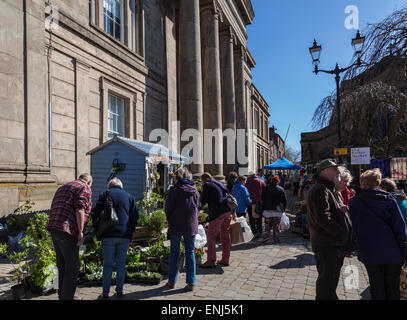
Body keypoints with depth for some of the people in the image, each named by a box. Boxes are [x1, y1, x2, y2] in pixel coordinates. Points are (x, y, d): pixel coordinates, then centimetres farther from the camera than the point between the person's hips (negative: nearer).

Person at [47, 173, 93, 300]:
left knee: (62, 265, 17)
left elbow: (53, 210, 23)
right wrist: (80, 232, -15)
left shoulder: (62, 188, 26)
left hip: (54, 230, 9)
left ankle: (63, 295, 26)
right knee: (72, 266, -2)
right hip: (67, 232, -9)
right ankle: (67, 297, 1)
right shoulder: (85, 188, -1)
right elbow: (79, 209, -15)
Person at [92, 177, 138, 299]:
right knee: (121, 264, 11)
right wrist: (130, 232, 14)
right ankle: (119, 290, 16)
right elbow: (135, 216, 8)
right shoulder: (130, 197, 11)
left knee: (108, 264, 6)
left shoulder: (104, 195, 4)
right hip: (125, 236, 2)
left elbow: (95, 213, -1)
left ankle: (105, 293, 10)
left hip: (108, 235, -2)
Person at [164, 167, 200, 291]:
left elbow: (168, 208, -5)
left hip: (176, 226, -3)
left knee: (174, 253, 11)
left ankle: (172, 281, 19)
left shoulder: (174, 189, -9)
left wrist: (170, 222, 10)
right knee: (190, 253, 10)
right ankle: (191, 283, 12)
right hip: (191, 226, 3)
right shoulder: (194, 190, 3)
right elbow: (198, 206, 8)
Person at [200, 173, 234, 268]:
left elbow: (203, 202, -4)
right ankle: (225, 260, 20)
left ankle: (211, 261, -2)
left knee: (211, 236, 0)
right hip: (228, 212, 8)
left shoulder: (207, 185, -1)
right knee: (225, 235, 13)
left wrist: (202, 191, 11)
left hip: (217, 213, -7)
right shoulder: (220, 184, 21)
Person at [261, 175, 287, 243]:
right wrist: (283, 208, 13)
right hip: (277, 210, 0)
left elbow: (262, 198, 2)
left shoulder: (266, 188, 0)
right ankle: (276, 239, 7)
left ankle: (266, 236, 0)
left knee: (267, 224, 10)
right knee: (276, 225, 5)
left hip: (267, 209, 1)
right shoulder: (281, 189, 0)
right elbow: (284, 200, 3)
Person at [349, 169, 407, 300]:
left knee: (377, 289, 12)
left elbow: (352, 228, 2)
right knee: (393, 288, 15)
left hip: (370, 254, 0)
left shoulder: (353, 203, -3)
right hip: (393, 254, 0)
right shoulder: (389, 200, -4)